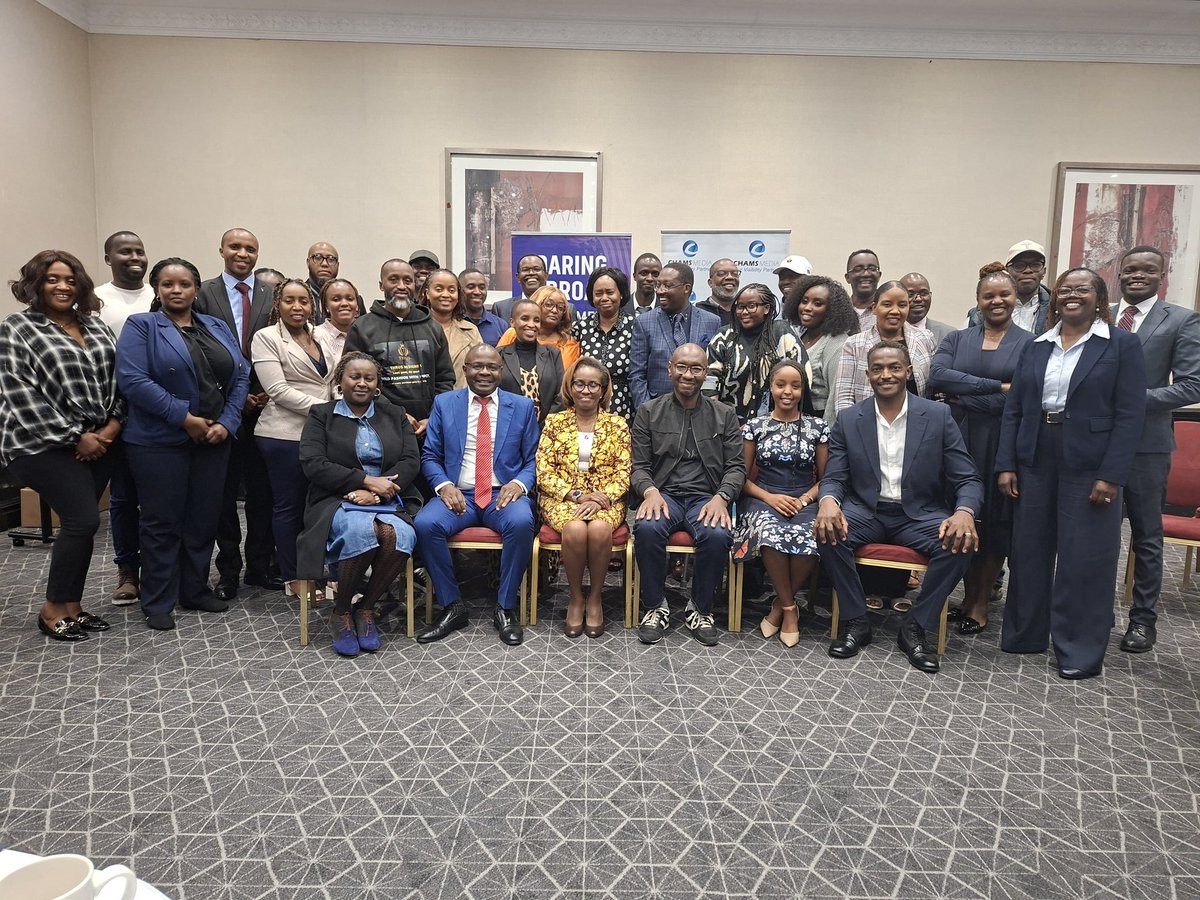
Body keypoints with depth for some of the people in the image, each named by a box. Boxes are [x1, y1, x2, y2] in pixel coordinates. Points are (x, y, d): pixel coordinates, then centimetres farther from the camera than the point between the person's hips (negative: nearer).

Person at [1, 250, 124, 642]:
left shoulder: (95, 324, 12)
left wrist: (114, 422, -5)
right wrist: (74, 436, -14)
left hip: (97, 441, 5)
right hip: (45, 446, -5)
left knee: (79, 523, 9)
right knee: (84, 521, -10)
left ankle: (72, 605, 22)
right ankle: (53, 609, 7)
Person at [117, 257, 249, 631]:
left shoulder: (219, 327, 12)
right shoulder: (141, 326, -1)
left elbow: (240, 377, 7)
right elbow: (132, 379, -14)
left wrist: (227, 423, -7)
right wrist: (184, 417, -17)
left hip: (214, 439, 4)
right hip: (159, 441, -4)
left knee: (205, 518, 10)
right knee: (162, 522, 3)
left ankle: (195, 590, 25)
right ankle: (158, 603, 14)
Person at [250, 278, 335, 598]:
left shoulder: (321, 336, 15)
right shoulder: (266, 338, -2)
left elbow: (334, 380, 18)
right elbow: (278, 390, -12)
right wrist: (322, 408, -16)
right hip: (285, 434, -5)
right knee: (289, 505, 4)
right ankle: (292, 578, 14)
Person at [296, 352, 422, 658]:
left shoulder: (395, 415, 18)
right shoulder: (321, 415, 11)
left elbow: (411, 460, 4)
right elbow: (313, 464, -4)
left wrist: (376, 491, -12)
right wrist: (367, 480, -13)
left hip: (388, 501, 2)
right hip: (338, 502, -2)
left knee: (399, 535, -33)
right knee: (363, 532, -36)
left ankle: (366, 608, -9)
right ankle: (340, 612, -10)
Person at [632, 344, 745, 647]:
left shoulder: (724, 415, 13)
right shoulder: (648, 412, 11)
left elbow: (736, 466, 7)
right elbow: (639, 466, 6)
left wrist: (721, 497, -13)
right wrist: (650, 491, -16)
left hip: (706, 498, 1)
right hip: (664, 494, 0)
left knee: (717, 535, -32)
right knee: (647, 528, -34)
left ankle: (700, 610, -8)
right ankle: (655, 607, -12)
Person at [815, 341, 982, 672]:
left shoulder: (938, 416, -2)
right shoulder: (848, 420, 1)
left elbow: (968, 480, -3)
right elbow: (834, 478, -1)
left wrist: (964, 512, -28)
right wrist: (828, 502, -27)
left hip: (920, 515, 0)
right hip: (866, 513, 0)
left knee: (961, 542, -29)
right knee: (827, 530, -29)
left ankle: (915, 626, -9)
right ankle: (855, 621, -10)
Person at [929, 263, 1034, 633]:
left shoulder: (1030, 344, 1)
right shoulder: (957, 339, 10)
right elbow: (937, 375, -10)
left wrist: (964, 398, -10)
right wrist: (995, 387, -15)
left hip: (1003, 446, -2)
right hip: (959, 440, 2)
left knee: (996, 518, 6)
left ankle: (981, 602, 18)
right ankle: (968, 594, 21)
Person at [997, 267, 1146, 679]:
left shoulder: (1122, 345, -1)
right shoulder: (1036, 347, 11)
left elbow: (1130, 414, -7)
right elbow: (1013, 409, 8)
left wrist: (1111, 475, -14)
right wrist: (1006, 464, 0)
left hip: (1089, 468, -4)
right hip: (1035, 463, 4)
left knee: (1085, 559, 2)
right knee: (1028, 551, 11)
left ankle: (1081, 652, 15)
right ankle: (1024, 634, 26)